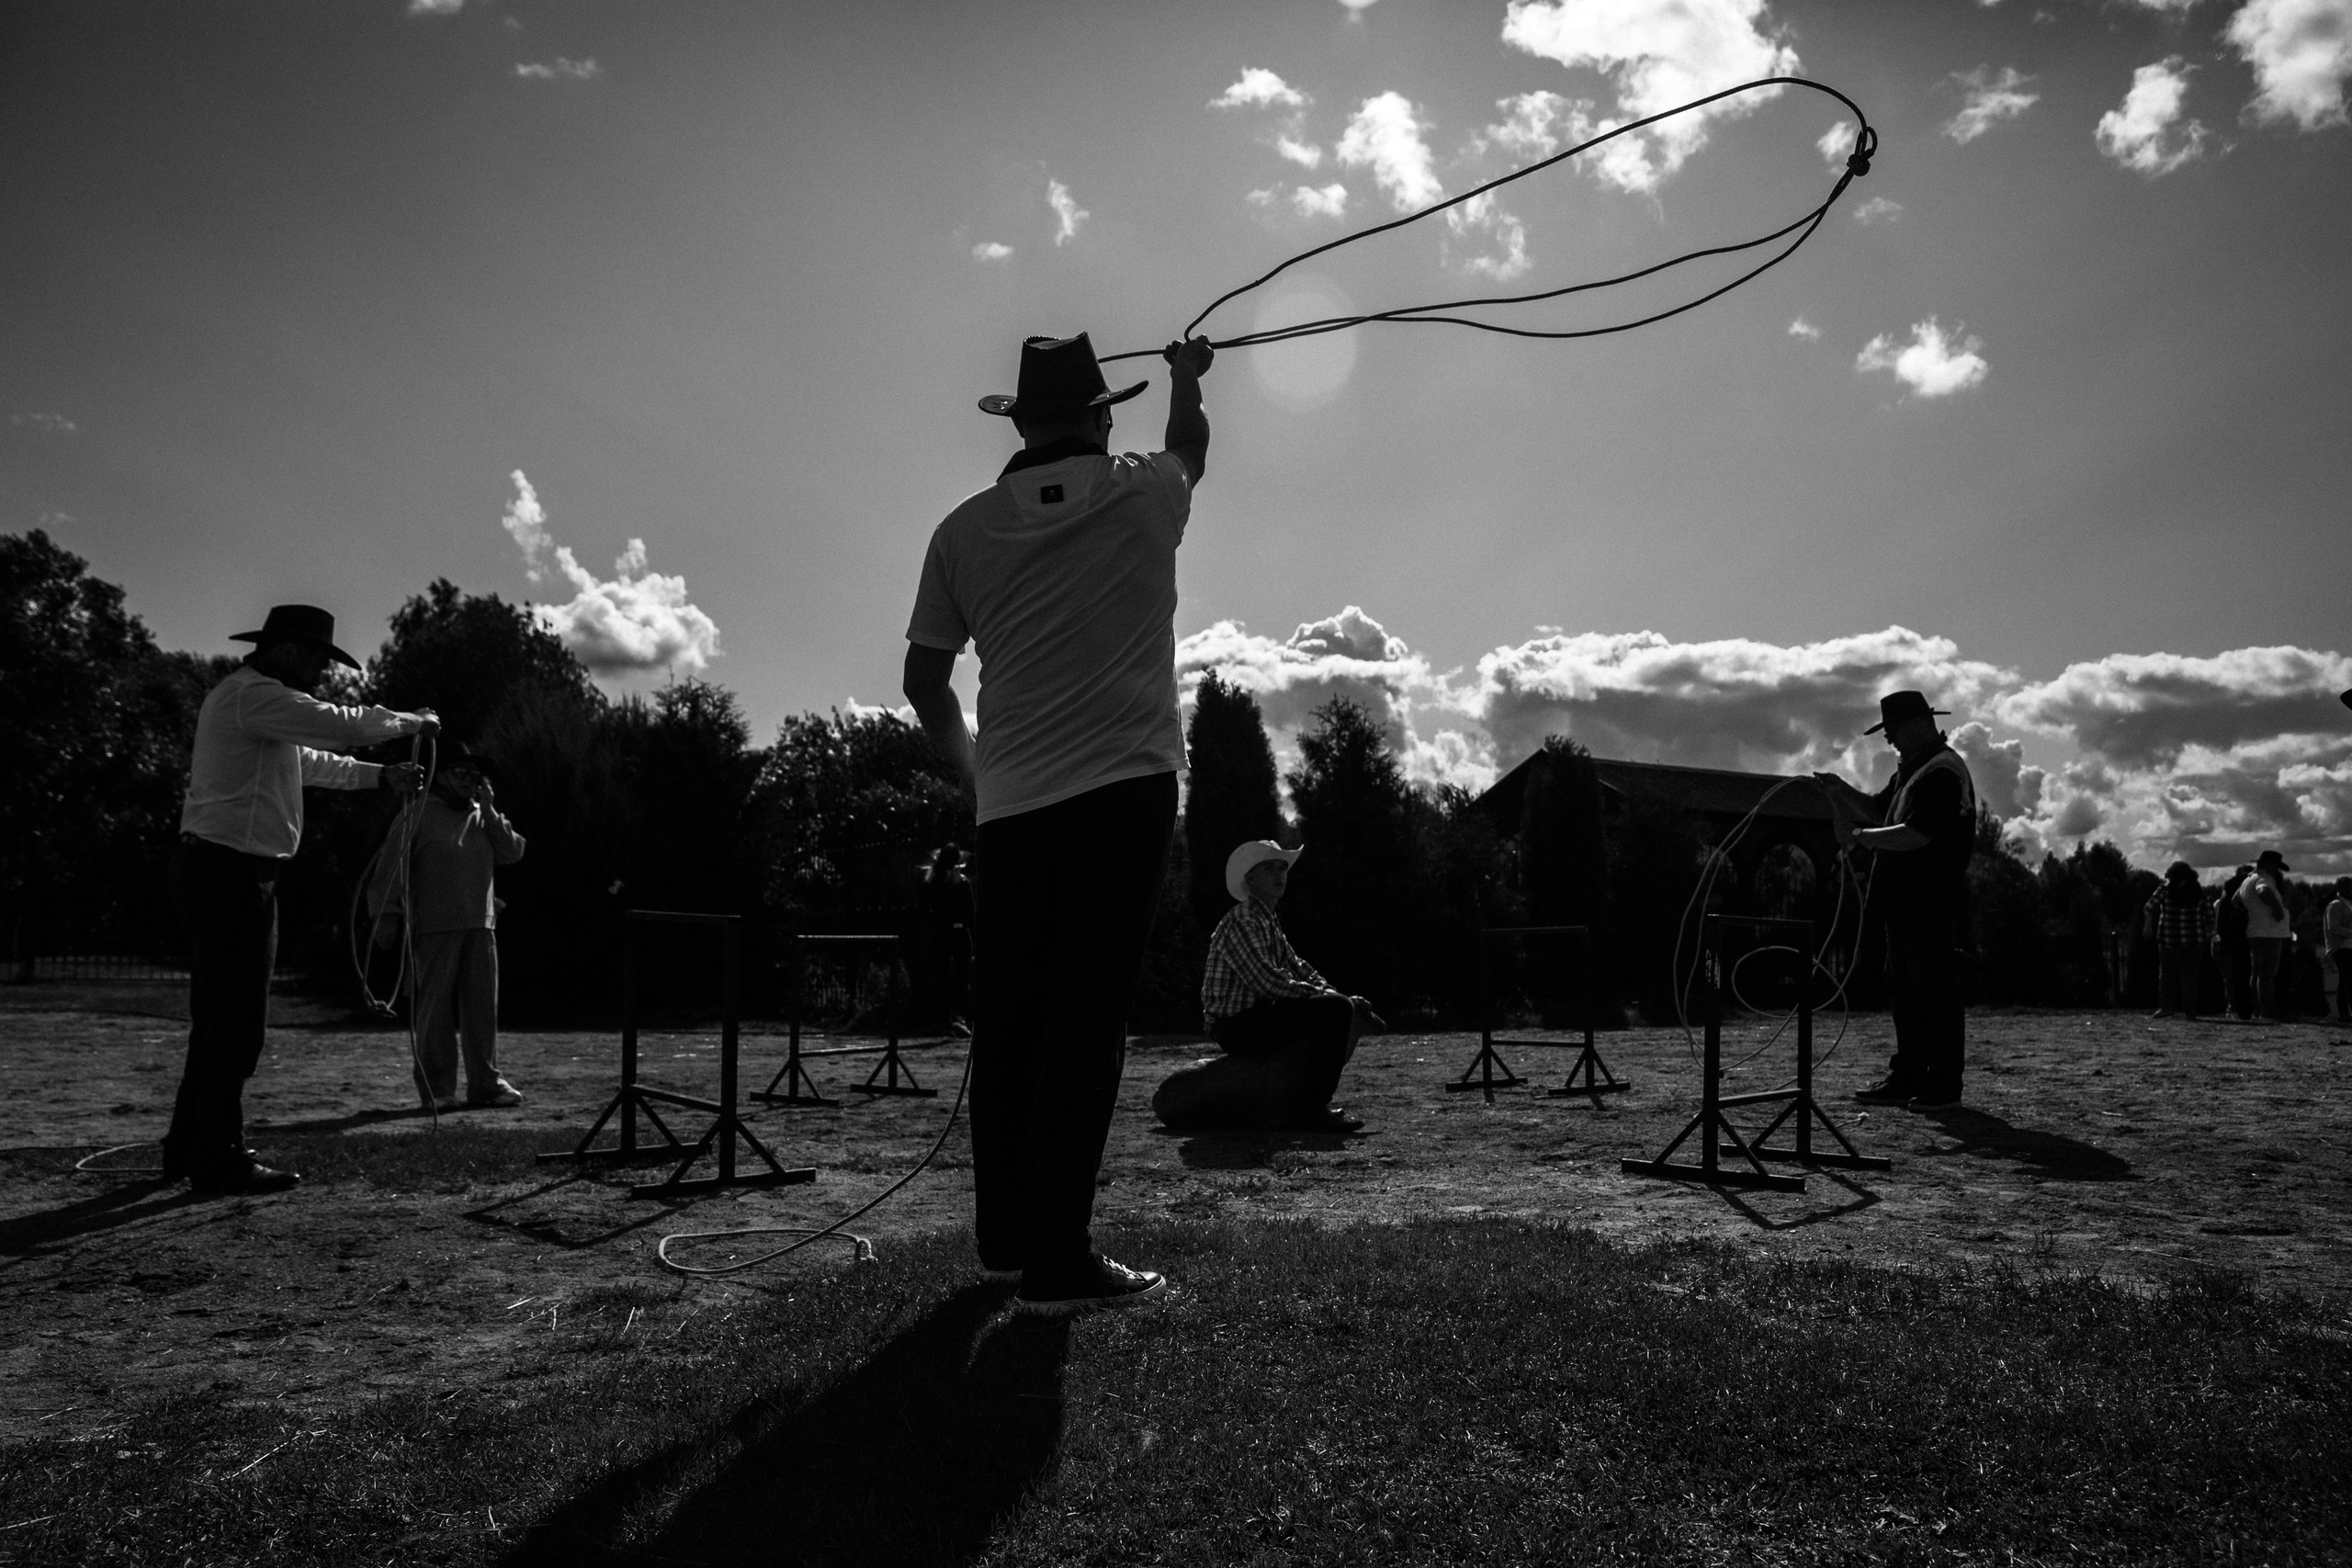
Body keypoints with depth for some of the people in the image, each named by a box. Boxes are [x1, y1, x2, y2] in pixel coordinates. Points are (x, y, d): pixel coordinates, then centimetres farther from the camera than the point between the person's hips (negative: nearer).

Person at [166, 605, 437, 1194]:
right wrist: (412, 721, -4)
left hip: (218, 874, 11)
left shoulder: (254, 700, 19)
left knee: (217, 1018, 16)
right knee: (237, 1020, -5)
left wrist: (380, 775, 21)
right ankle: (219, 1160, 3)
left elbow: (310, 761, 28)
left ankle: (188, 1148, 25)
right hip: (231, 874, -11)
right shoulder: (253, 694, -14)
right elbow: (344, 725, -20)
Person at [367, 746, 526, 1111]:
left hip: (480, 926, 4)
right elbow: (391, 865, -1)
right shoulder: (420, 814, 2)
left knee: (482, 1007, 3)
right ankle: (436, 1089, 6)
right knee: (435, 1009, 0)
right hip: (434, 927, -4)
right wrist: (386, 913, -6)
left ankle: (486, 1084, 7)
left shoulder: (484, 816, 18)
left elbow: (513, 852, 4)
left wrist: (489, 810, -1)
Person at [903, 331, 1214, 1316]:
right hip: (1123, 791, -3)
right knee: (1086, 1021, -5)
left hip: (1009, 803, 3)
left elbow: (923, 680, 11)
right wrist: (1188, 378, 50)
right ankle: (1057, 1259, -4)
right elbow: (1191, 446, 29)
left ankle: (1005, 1236, 21)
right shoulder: (1145, 495, 5)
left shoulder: (965, 529, 8)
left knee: (1007, 1021, 11)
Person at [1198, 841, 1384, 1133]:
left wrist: (1330, 991, 0)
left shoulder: (1269, 921, 18)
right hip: (1236, 1026, -10)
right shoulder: (1241, 921, -15)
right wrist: (1326, 995, -17)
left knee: (1344, 1006, 14)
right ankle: (1311, 1109, -18)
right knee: (1335, 1009, -22)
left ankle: (1314, 1098, 14)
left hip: (1254, 1016, 10)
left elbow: (1296, 967, 18)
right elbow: (1269, 982, -24)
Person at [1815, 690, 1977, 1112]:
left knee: (1937, 991, -3)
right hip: (1905, 900, 10)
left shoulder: (1943, 772, -15)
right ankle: (1907, 1077, 19)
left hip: (1932, 903, -10)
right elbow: (1879, 810, 23)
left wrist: (1862, 836, -14)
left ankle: (1945, 1085, 3)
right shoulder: (1910, 769, 17)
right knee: (1903, 990, 13)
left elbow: (1917, 834, -24)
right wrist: (1841, 792, 8)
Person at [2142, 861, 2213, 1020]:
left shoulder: (2164, 890, -2)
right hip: (2193, 941, 2)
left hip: (2169, 940, -2)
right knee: (2189, 976, 5)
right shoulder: (2199, 892, 4)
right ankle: (2189, 1010, 3)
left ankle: (2166, 1006, -4)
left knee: (2167, 973, 4)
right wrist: (2208, 934, 14)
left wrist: (2149, 928, 5)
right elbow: (2210, 914, 5)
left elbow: (2150, 909, -5)